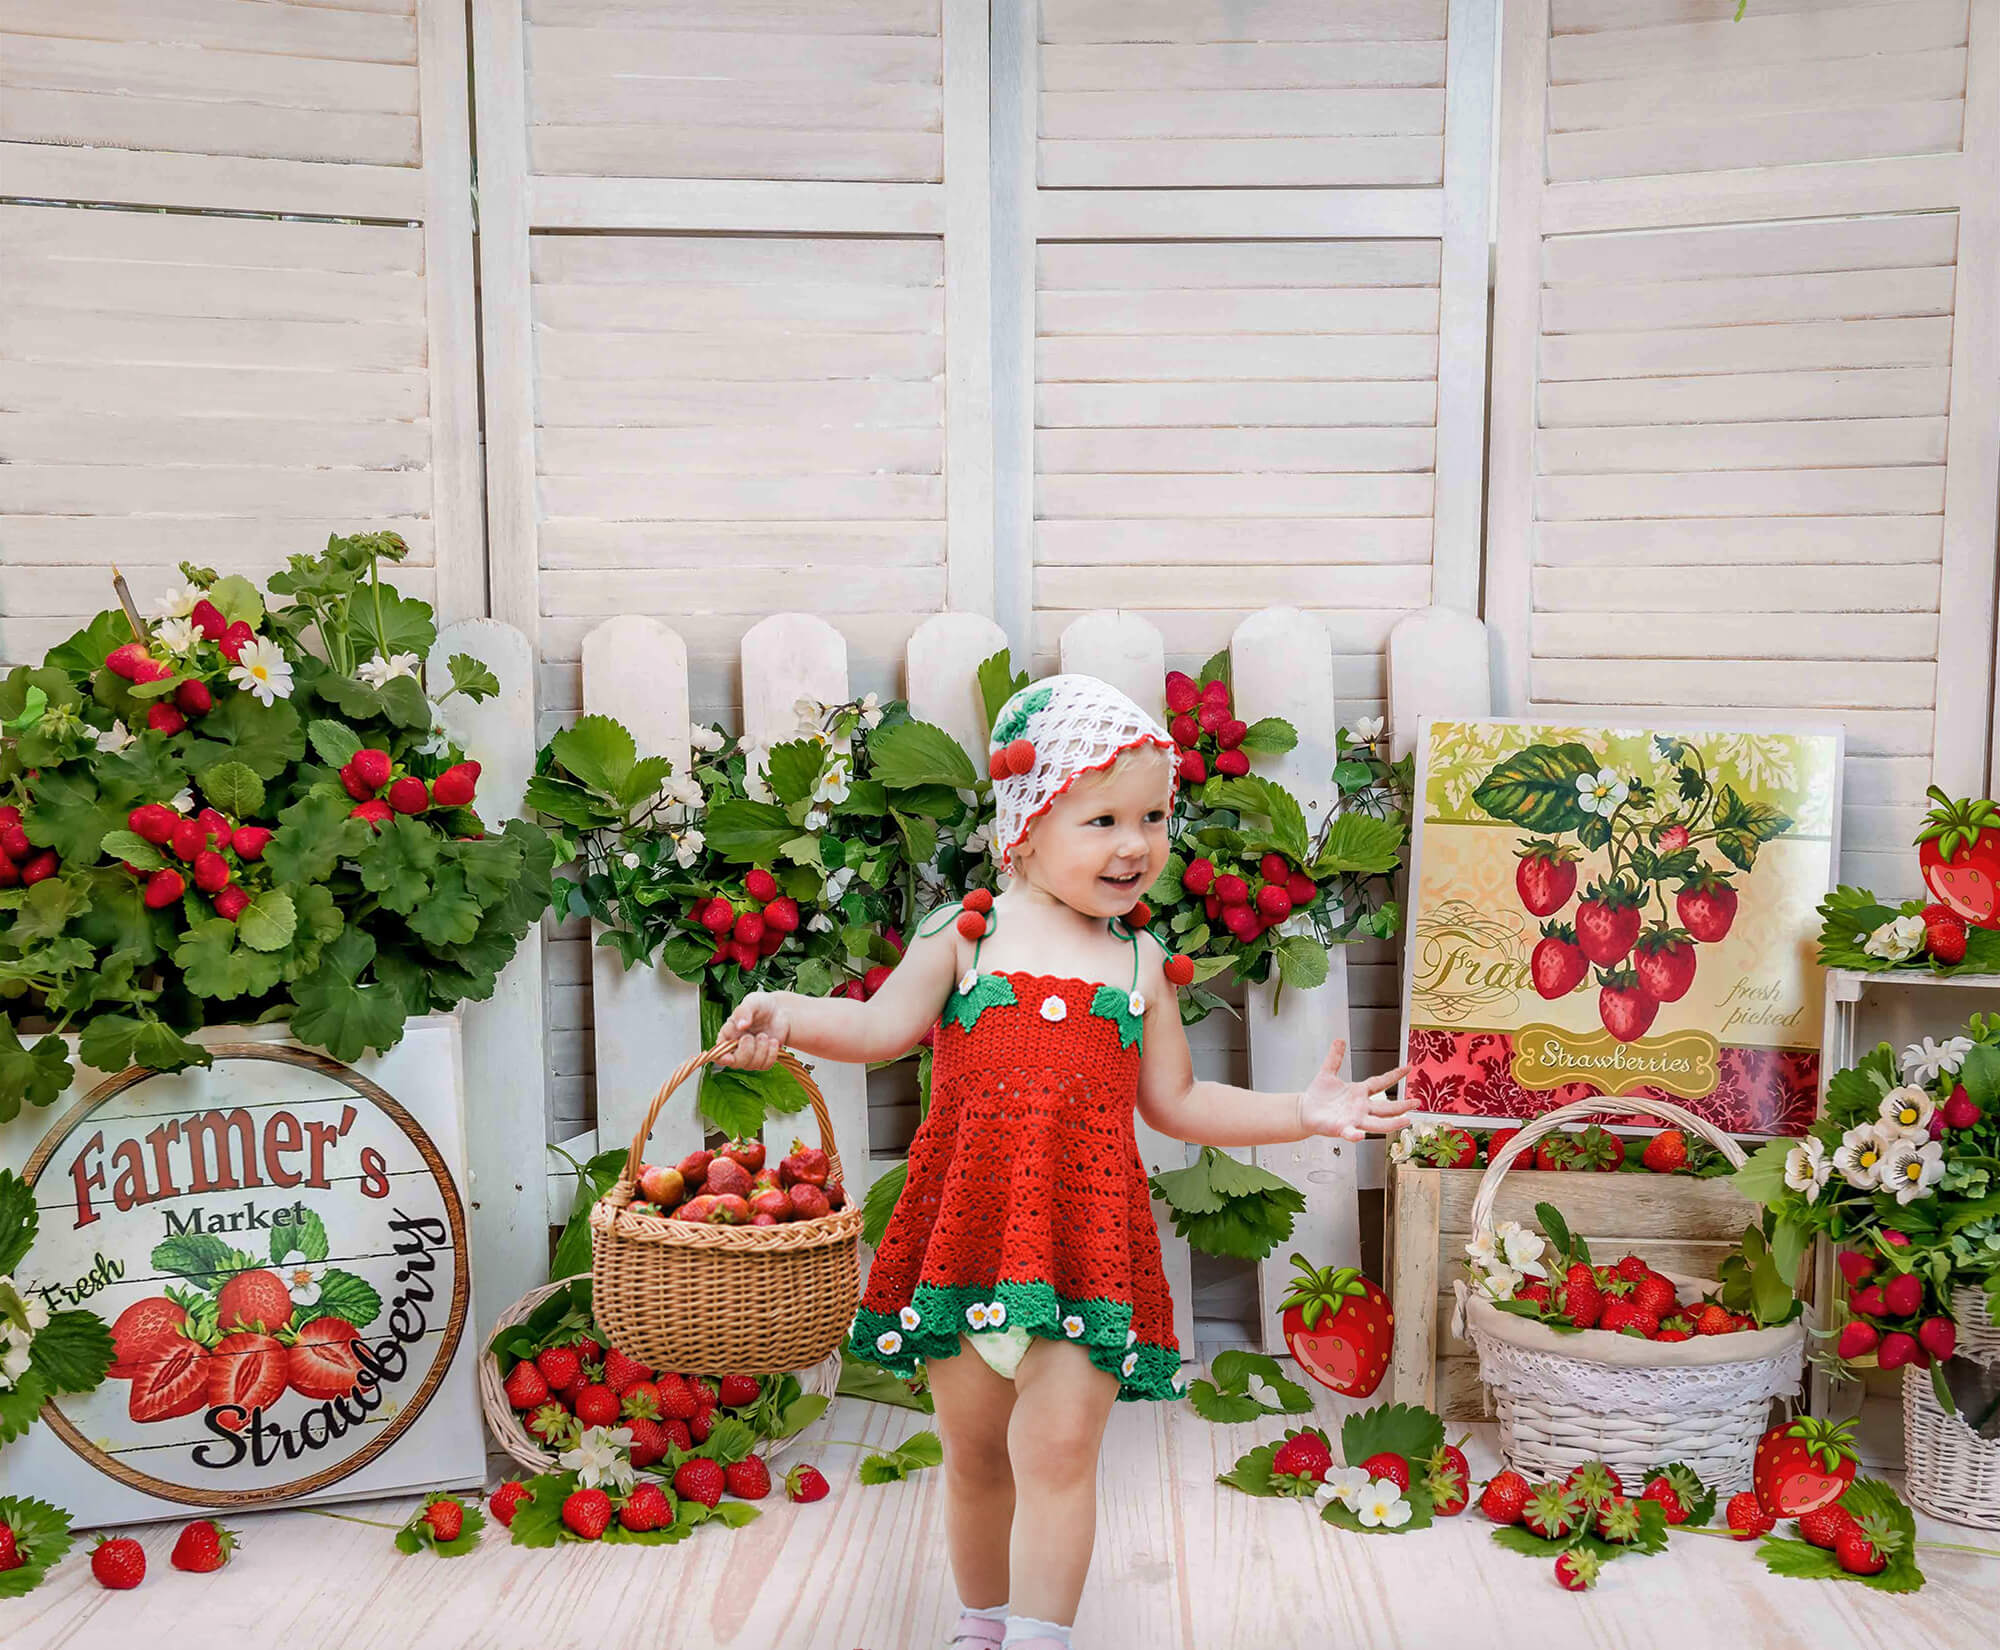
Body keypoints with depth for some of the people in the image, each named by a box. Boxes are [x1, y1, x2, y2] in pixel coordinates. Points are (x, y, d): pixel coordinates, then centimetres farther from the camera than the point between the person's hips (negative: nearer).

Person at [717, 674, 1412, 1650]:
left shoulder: (1141, 963, 10)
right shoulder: (963, 933, 3)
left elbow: (1177, 1103, 16)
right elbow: (884, 1027, -5)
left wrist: (1304, 1114, 10)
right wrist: (787, 1016, -22)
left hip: (1087, 1236, 0)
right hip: (968, 1228, 0)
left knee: (1058, 1448, -8)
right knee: (976, 1455, 13)